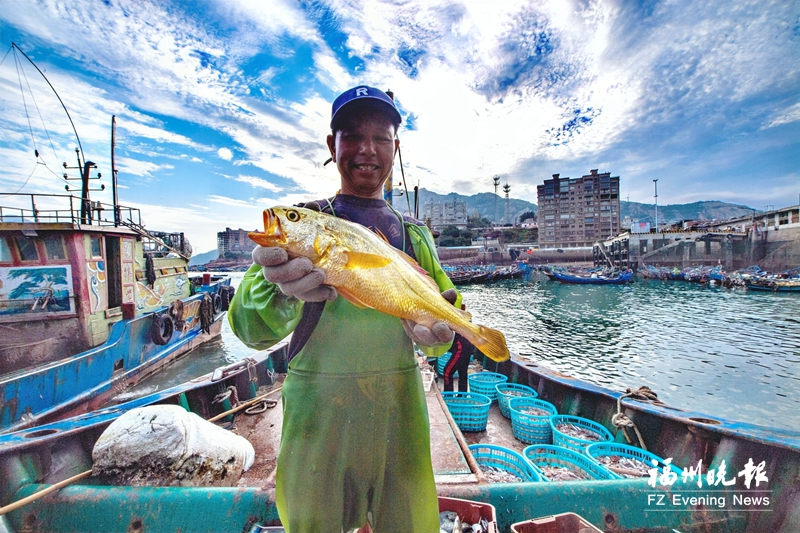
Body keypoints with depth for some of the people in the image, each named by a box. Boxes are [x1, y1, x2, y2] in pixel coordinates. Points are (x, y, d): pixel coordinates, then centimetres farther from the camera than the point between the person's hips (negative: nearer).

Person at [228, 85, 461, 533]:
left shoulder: (414, 232, 6)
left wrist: (439, 332, -14)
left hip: (401, 404, 3)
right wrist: (279, 290, -36)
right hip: (319, 406, -2)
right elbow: (251, 327, -14)